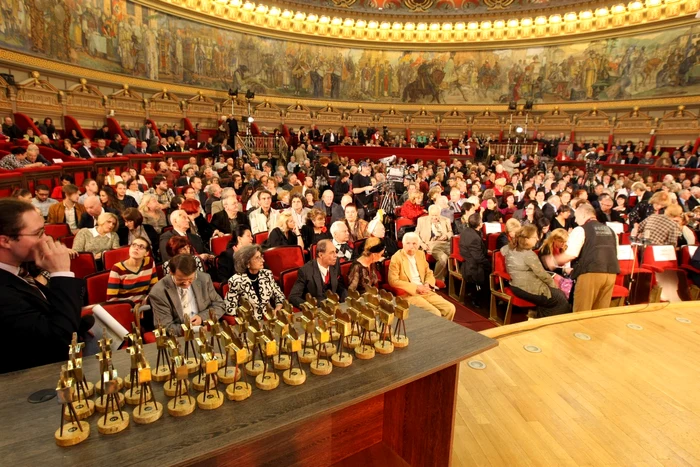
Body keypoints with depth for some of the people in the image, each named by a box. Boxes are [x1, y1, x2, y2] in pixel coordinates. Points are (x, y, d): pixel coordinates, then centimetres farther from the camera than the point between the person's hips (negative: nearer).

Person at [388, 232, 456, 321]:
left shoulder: (421, 254, 11)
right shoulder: (396, 258, -9)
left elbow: (429, 273, 19)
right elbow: (393, 281, -15)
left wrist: (428, 284, -5)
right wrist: (416, 288, -17)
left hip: (425, 291, 6)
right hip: (408, 294, -6)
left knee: (450, 308, -6)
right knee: (435, 313, -24)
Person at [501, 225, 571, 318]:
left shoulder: (510, 248, 2)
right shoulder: (529, 255, -21)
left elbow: (503, 250, 26)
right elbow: (542, 274, -16)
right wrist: (553, 284, 0)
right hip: (527, 289, -9)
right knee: (562, 300, 1)